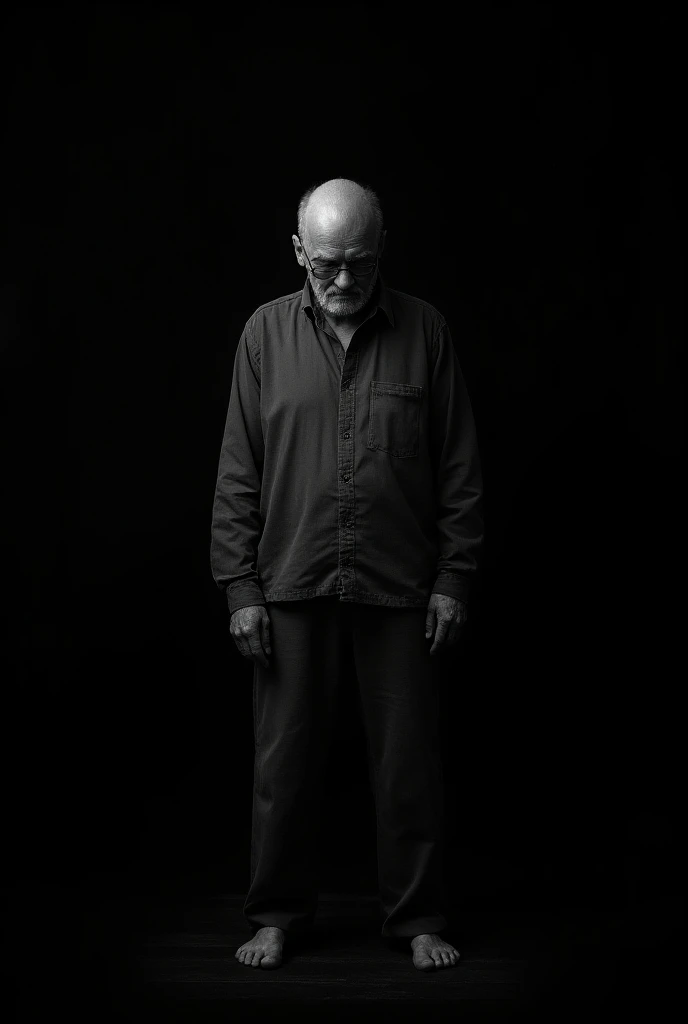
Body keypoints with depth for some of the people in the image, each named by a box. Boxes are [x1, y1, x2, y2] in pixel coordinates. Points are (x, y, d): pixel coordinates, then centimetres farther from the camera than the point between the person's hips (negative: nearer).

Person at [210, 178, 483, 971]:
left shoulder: (424, 331, 0)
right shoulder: (266, 333, 1)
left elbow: (460, 467, 2)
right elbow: (238, 472, 2)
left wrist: (453, 578, -2)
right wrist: (240, 586, -3)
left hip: (398, 583, 0)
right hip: (292, 583, 1)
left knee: (408, 758, 7)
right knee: (285, 755, 7)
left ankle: (417, 916, 22)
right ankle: (278, 911, 24)